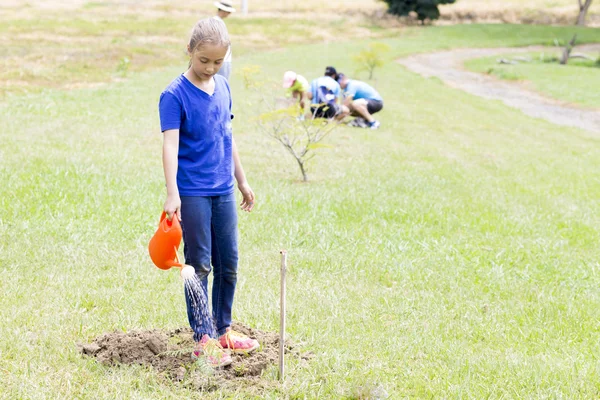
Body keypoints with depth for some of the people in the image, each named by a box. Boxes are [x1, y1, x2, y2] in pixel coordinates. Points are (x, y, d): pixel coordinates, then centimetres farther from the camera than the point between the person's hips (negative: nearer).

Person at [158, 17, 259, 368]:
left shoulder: (223, 87, 7)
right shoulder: (175, 95, -12)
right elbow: (170, 144, -20)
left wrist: (242, 181, 19)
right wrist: (172, 193, -29)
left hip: (223, 191, 6)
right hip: (192, 192, -6)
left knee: (229, 264, 11)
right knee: (199, 266, 0)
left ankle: (224, 330, 25)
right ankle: (204, 339, 7)